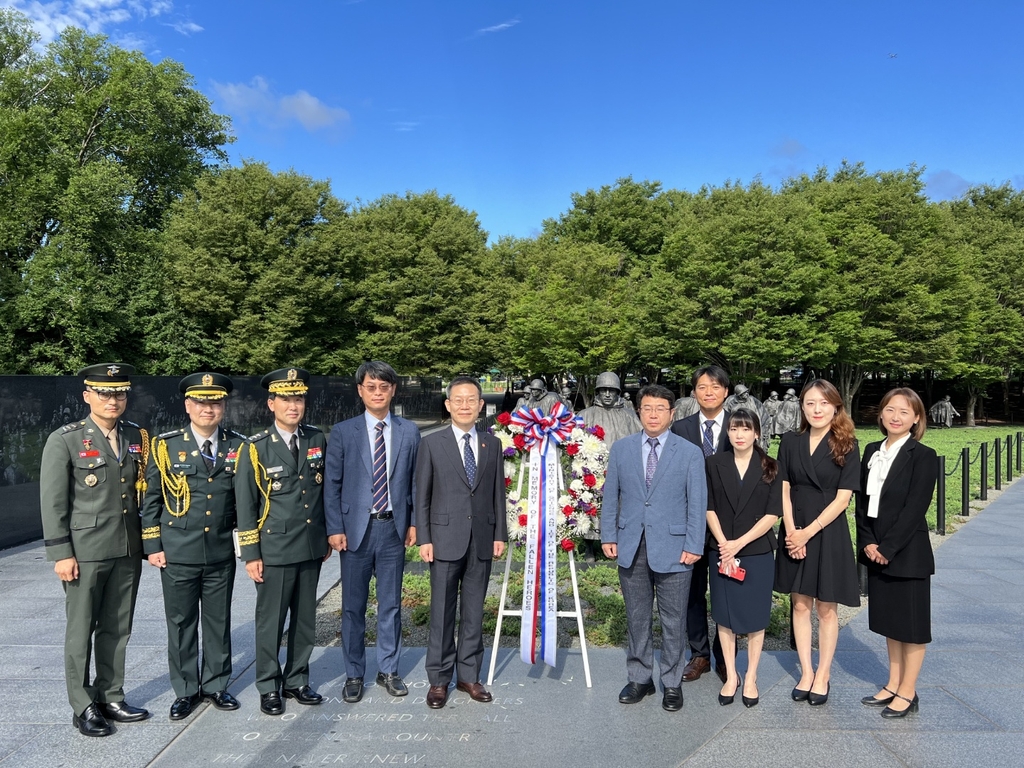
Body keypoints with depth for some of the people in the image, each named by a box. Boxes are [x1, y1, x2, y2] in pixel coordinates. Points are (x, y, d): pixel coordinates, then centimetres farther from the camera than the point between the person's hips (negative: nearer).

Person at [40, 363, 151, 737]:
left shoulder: (138, 437, 7)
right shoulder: (64, 440, -6)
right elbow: (52, 502, -7)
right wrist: (61, 554, -11)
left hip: (128, 551, 4)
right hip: (85, 552, -4)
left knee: (117, 629, 13)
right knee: (81, 630, 7)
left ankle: (111, 697, 27)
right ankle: (83, 707, 21)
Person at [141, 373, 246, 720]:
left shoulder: (238, 446, 1)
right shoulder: (165, 445, -2)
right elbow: (151, 499, 1)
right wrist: (153, 546, -2)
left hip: (221, 552, 1)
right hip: (178, 552, -1)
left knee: (219, 622, 11)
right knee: (181, 623, 9)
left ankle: (216, 685, 28)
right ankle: (185, 691, 25)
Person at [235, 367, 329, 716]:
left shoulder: (317, 440, 4)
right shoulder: (255, 448, -7)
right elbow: (245, 505, -6)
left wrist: (328, 536, 13)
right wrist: (251, 555, -7)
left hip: (312, 548, 4)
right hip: (274, 551, -4)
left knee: (305, 621, 13)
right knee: (270, 622, 7)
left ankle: (297, 681, 29)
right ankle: (269, 687, 23)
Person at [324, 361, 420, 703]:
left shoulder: (409, 432, 5)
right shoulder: (343, 432, 0)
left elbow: (414, 481, 7)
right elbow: (332, 484, -1)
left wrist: (413, 522, 1)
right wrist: (334, 529, -6)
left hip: (394, 529, 1)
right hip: (356, 529, -1)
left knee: (391, 604, 11)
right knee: (353, 607, 8)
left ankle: (388, 670, 26)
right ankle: (354, 675, 23)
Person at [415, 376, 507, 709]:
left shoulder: (492, 445, 7)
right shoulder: (432, 443, -1)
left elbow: (498, 493, 9)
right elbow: (422, 495, -1)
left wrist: (500, 534, 5)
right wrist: (424, 538, -6)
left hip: (482, 541, 3)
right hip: (445, 539, -2)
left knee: (474, 612, 10)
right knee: (442, 612, 5)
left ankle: (469, 675, 23)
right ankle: (438, 679, 18)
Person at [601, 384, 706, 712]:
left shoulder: (690, 453, -1)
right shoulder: (621, 449, 5)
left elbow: (697, 503, -3)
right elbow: (610, 496, 7)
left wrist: (693, 546, -8)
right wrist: (608, 536, 2)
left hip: (673, 547, -2)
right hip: (631, 547, 2)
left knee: (673, 621, 8)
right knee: (637, 618, 13)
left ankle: (671, 683, 24)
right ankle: (639, 678, 28)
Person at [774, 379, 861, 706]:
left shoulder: (846, 446, -6)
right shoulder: (790, 442, 2)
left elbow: (843, 498, -10)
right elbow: (783, 489, 2)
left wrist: (808, 532, -14)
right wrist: (791, 531, -10)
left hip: (828, 532, -3)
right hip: (794, 532, 3)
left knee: (826, 607, 8)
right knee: (800, 605, 10)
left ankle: (822, 675, 22)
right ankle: (806, 672, 22)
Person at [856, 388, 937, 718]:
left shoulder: (923, 456, -11)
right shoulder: (872, 452, 7)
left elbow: (915, 508, -17)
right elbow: (862, 501, 6)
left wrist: (888, 548, -18)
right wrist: (868, 543, -6)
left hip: (907, 552, -6)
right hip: (876, 551, 6)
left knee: (911, 622, 6)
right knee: (889, 619, 16)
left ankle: (907, 693, 18)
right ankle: (893, 685, 28)